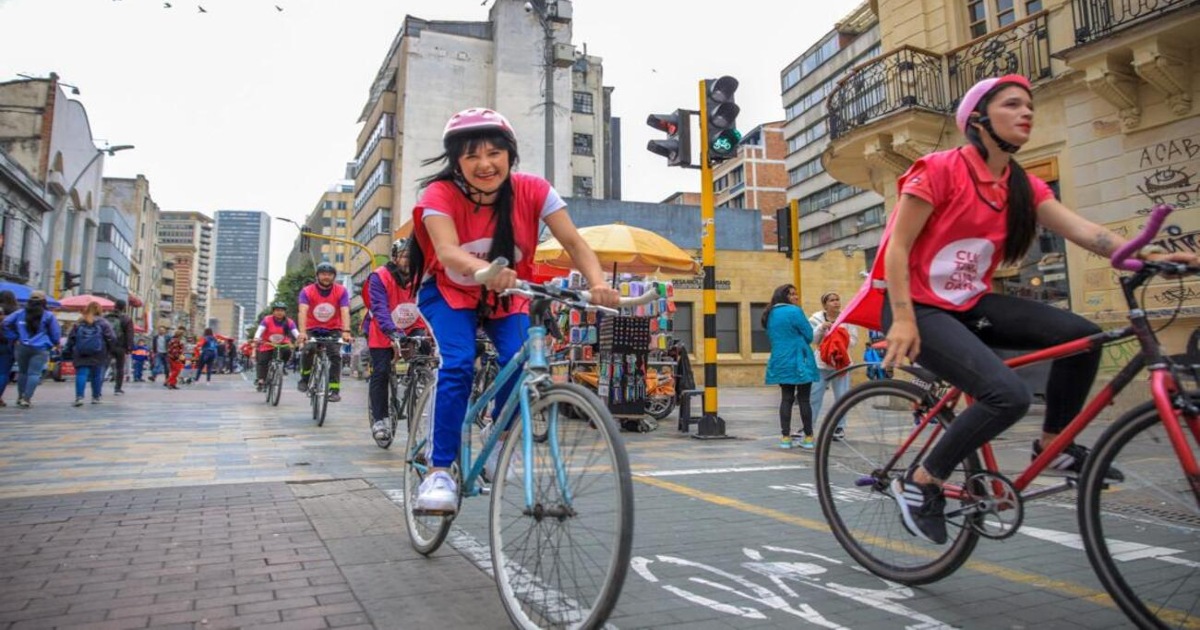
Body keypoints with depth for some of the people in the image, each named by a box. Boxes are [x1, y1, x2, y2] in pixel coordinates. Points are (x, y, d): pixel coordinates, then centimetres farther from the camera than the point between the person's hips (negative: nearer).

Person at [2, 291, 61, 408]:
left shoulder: (20, 313, 4)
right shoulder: (49, 316, -5)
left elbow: (6, 323, 2)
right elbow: (56, 333, 0)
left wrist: (14, 338, 7)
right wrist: (55, 343, 18)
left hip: (22, 347, 4)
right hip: (40, 349, -4)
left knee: (22, 372, 17)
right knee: (34, 373, -4)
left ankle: (20, 397, 24)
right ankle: (27, 398, -12)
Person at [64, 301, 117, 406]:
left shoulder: (78, 323, 10)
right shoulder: (103, 322, -1)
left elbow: (71, 339, 11)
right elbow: (111, 338, -7)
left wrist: (68, 353, 16)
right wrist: (111, 350, 6)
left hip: (81, 355, 2)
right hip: (98, 355, -2)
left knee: (81, 374, -1)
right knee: (97, 376, 7)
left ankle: (79, 396, -16)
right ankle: (96, 397, 11)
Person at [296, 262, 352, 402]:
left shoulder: (341, 291, -13)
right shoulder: (307, 291, -13)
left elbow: (345, 312, -24)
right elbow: (303, 312, -27)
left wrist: (346, 331, -40)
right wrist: (302, 332, -43)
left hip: (333, 329, 0)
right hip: (312, 329, 0)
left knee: (335, 355, -19)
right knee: (307, 352, -23)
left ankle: (335, 389, -15)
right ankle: (305, 379, 2)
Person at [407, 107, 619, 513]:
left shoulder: (532, 191, -20)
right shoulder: (440, 195, -25)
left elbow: (573, 242, -28)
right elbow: (447, 252, -42)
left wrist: (598, 282, -49)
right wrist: (484, 270, -64)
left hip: (507, 297, 2)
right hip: (449, 292, -2)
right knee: (457, 365, -26)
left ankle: (501, 440, 7)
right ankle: (440, 473, -15)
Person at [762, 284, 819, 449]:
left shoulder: (770, 314, 10)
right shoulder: (794, 311, -11)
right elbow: (809, 335, -7)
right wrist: (799, 346, 11)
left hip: (780, 362, 6)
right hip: (799, 362, -6)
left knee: (786, 399, 9)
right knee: (804, 399, 1)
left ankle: (785, 437, 6)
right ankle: (808, 437, 6)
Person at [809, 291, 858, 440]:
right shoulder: (817, 318, -1)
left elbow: (854, 340, -3)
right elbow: (812, 339, -9)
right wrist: (821, 327, -22)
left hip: (842, 363, 0)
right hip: (821, 363, 0)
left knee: (841, 397, 4)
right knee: (814, 396, 2)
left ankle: (839, 427, 17)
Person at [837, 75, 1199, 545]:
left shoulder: (1024, 187, 7)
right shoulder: (940, 170, -13)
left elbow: (1083, 230, -6)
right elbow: (897, 247, -15)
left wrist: (1146, 257, -23)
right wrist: (902, 320, -22)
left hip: (970, 304, 7)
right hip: (919, 307, -7)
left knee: (1081, 335, -7)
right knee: (1009, 395, -24)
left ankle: (1053, 445, 14)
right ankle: (920, 483, -7)